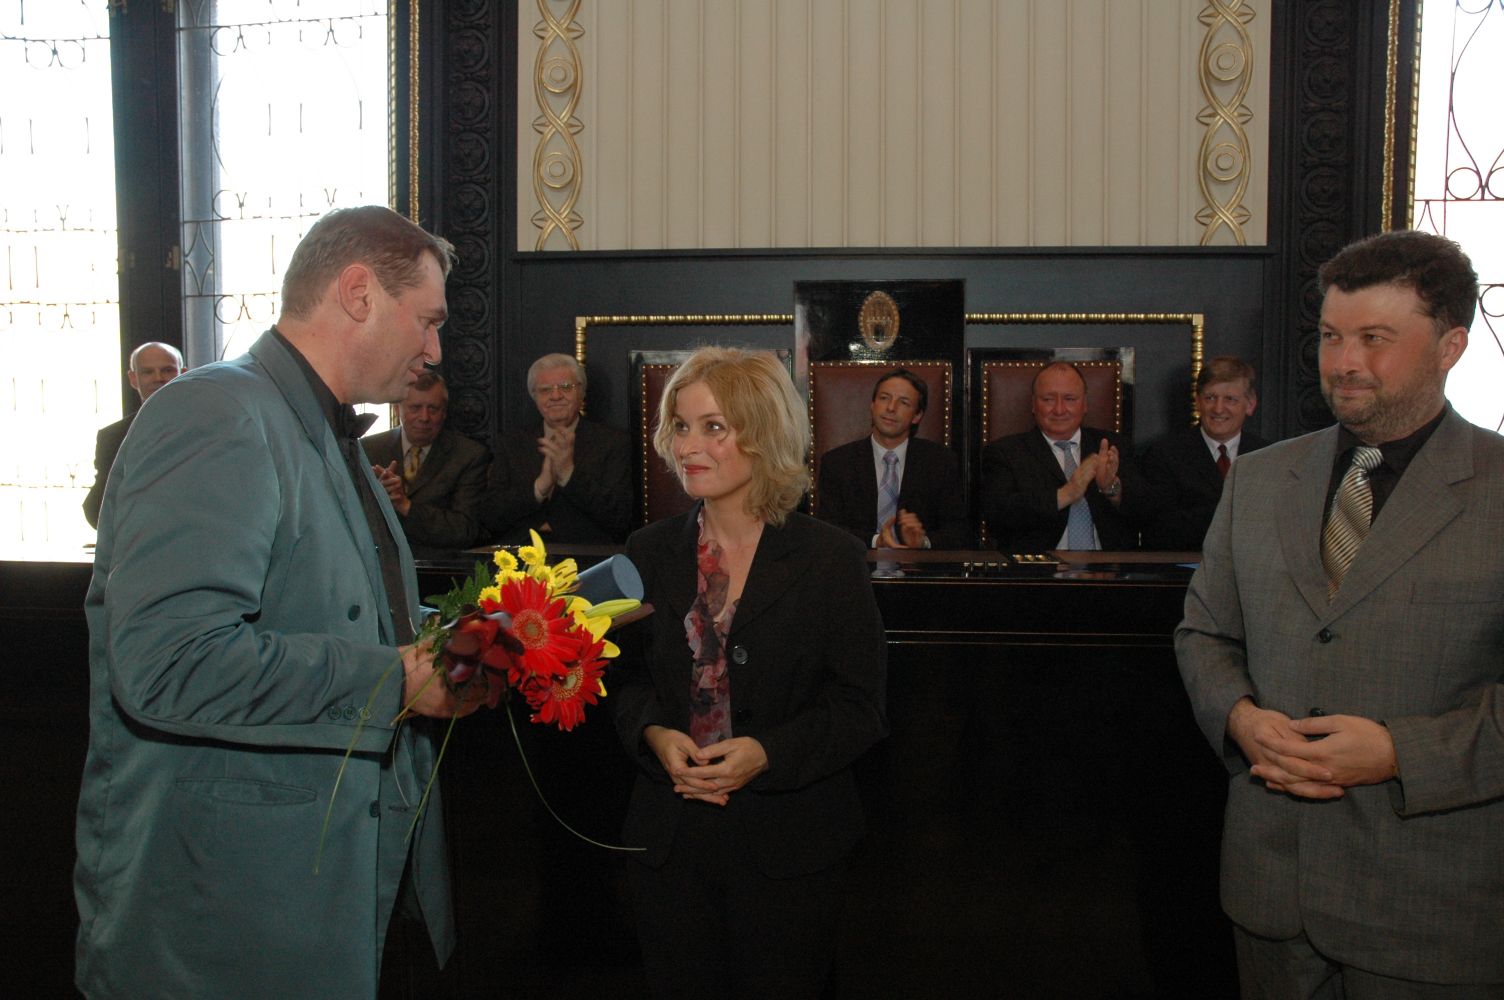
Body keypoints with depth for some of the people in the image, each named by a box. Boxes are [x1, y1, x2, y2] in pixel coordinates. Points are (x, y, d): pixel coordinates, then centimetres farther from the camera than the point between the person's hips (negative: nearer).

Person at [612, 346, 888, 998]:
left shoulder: (830, 558, -6)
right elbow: (625, 677, 10)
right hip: (669, 837, 3)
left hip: (786, 844, -3)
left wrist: (765, 752, -20)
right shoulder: (650, 553, 5)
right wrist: (654, 735, -12)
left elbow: (860, 705, -6)